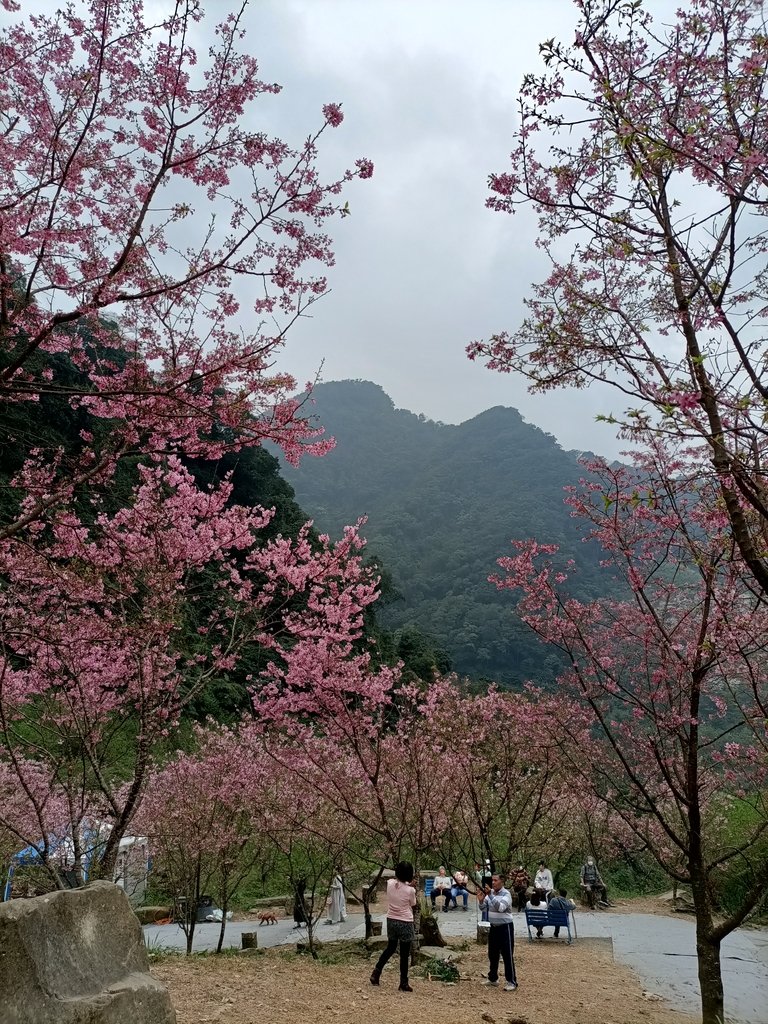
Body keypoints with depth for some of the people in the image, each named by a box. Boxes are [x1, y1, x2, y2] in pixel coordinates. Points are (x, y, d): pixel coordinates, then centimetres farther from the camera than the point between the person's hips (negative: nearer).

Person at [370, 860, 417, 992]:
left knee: (390, 948, 25)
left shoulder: (390, 883, -8)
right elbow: (413, 904, -1)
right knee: (404, 954, 9)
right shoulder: (410, 890, -19)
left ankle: (376, 973, 23)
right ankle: (403, 983, 18)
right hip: (405, 923, -5)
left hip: (391, 920, 5)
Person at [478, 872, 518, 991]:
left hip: (505, 927, -7)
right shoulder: (490, 892, 3)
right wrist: (481, 900, -19)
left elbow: (500, 907, -30)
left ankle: (512, 982, 5)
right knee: (492, 954, 15)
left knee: (507, 955, -3)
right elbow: (483, 907, 2)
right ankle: (492, 978, 27)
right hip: (493, 927, 7)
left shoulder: (506, 894, -16)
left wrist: (490, 895, -36)